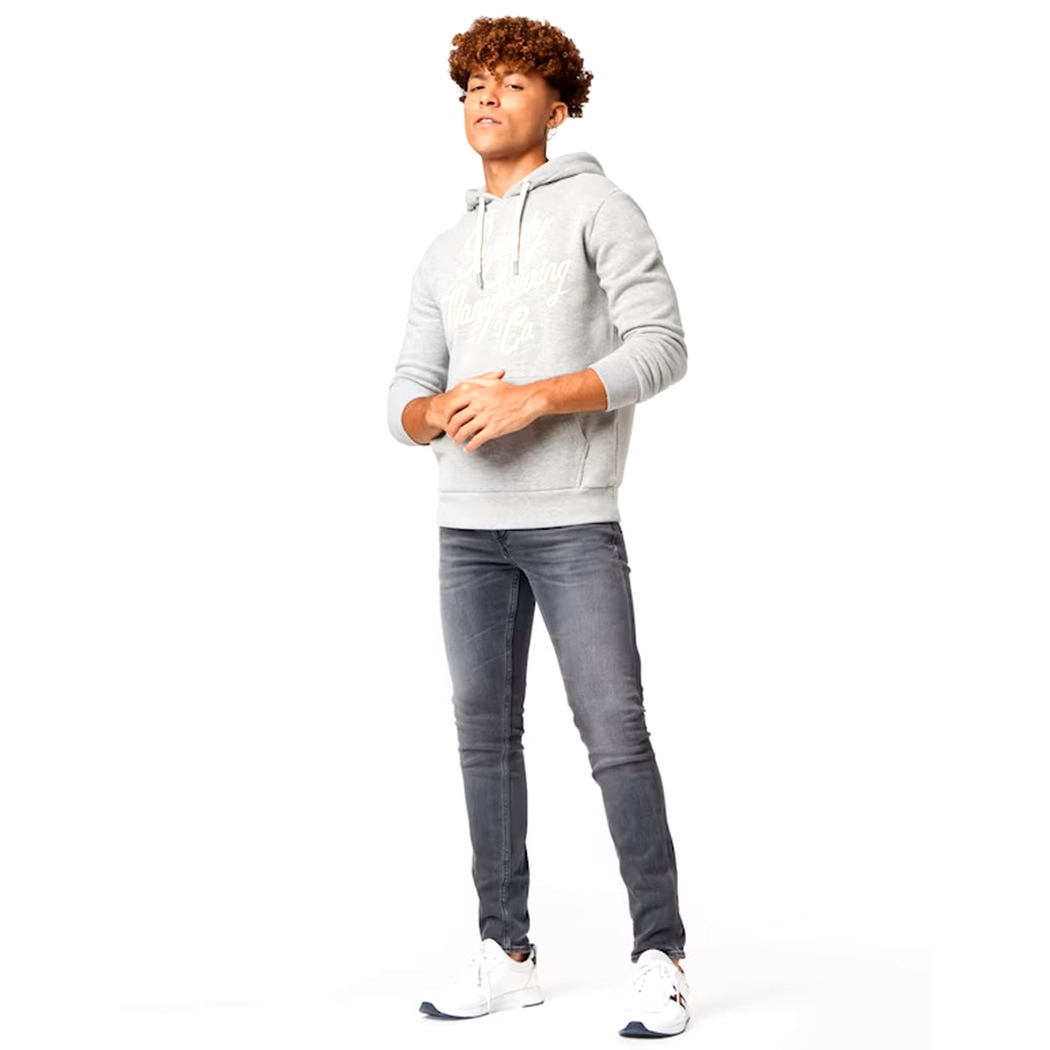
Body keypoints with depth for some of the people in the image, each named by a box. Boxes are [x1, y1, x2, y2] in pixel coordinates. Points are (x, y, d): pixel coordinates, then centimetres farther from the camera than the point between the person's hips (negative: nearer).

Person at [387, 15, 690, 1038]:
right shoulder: (444, 255, 17)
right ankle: (506, 954, 15)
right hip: (469, 524, 6)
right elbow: (408, 400, 13)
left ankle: (659, 959, 1)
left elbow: (661, 347, -11)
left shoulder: (598, 207, 0)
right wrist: (441, 412, -13)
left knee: (613, 732, -7)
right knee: (485, 733, 6)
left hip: (572, 520, -5)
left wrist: (532, 399, -21)